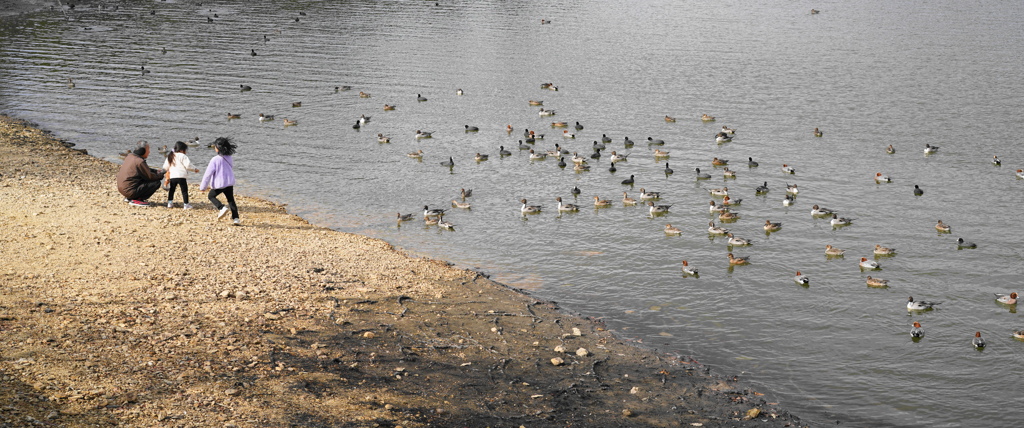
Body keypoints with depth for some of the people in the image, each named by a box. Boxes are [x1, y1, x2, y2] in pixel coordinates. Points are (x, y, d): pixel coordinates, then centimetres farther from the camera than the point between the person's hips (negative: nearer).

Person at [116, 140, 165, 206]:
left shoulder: (130, 156, 10)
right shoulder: (139, 161, -18)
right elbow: (150, 176, -11)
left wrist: (157, 171, 15)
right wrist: (160, 175, 7)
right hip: (130, 191, -10)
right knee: (156, 183, -8)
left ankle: (129, 198, 17)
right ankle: (135, 200, -9)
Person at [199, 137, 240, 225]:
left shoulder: (215, 160, -16)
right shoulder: (229, 159, 4)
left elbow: (208, 174, -13)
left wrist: (202, 187, -3)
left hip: (219, 184, -5)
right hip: (230, 182, 5)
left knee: (211, 196, 17)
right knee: (231, 200, 14)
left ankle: (222, 208, -6)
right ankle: (236, 218, 8)